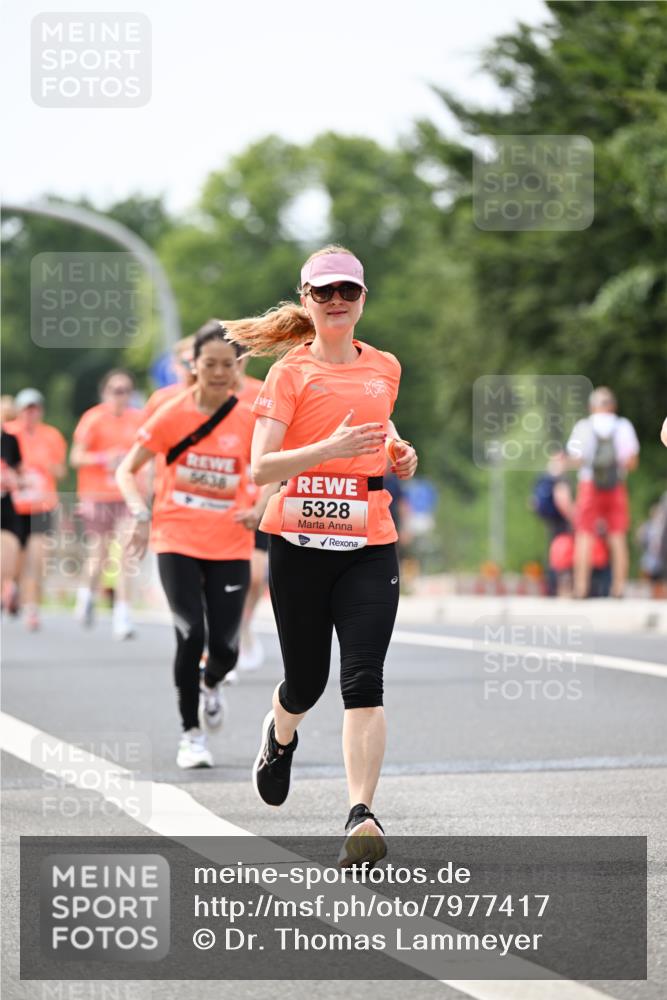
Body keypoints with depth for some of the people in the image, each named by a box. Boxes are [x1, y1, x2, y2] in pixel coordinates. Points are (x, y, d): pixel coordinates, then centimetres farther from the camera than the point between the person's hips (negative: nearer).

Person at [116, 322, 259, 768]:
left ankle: (211, 685, 37)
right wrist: (140, 512, -15)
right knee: (191, 633, -15)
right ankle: (192, 734, 1)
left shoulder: (251, 420, -2)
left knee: (224, 645, -2)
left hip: (230, 547, 1)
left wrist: (260, 511, -10)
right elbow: (127, 470, 1)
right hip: (177, 542, -1)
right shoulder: (173, 415, -5)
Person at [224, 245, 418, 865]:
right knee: (306, 681, 9)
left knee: (364, 682, -13)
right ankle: (280, 734, 45)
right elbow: (261, 468, -11)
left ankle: (361, 815, -17)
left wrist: (399, 456, 10)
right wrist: (331, 448, -26)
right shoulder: (291, 372, -2)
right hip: (299, 542, -2)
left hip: (369, 545, 2)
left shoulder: (385, 368, 11)